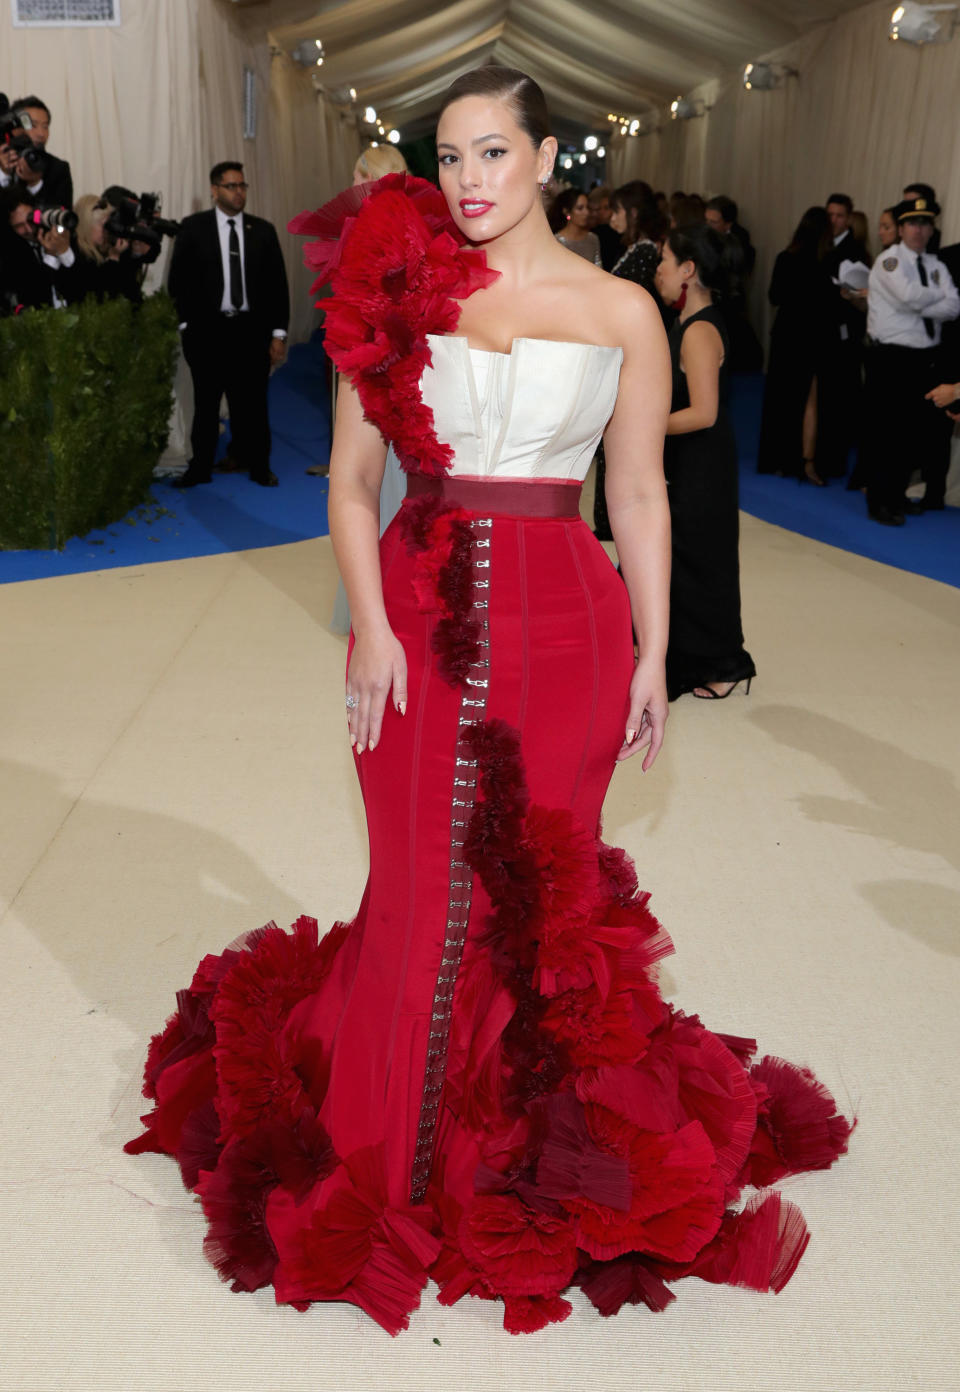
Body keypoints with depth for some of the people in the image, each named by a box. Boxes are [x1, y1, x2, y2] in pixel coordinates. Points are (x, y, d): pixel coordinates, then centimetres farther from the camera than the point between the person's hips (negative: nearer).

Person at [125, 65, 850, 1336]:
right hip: (420, 615, 0)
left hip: (562, 622, 0)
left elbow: (642, 498, 6)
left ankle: (533, 1149, 30)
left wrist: (654, 656, 3)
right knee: (423, 885, 7)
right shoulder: (403, 290, 5)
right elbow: (352, 477, 3)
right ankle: (396, 1150, 30)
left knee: (543, 886, 7)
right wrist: (370, 624, -8)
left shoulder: (621, 311, 4)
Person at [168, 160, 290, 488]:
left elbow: (277, 283, 8)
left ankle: (258, 466, 15)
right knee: (205, 402, 6)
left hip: (251, 330, 1)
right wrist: (187, 324, -2)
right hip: (207, 329, -1)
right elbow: (178, 279, 4)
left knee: (252, 401, 3)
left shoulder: (263, 231, 9)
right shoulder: (193, 228, 4)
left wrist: (278, 332, 2)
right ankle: (200, 468, 15)